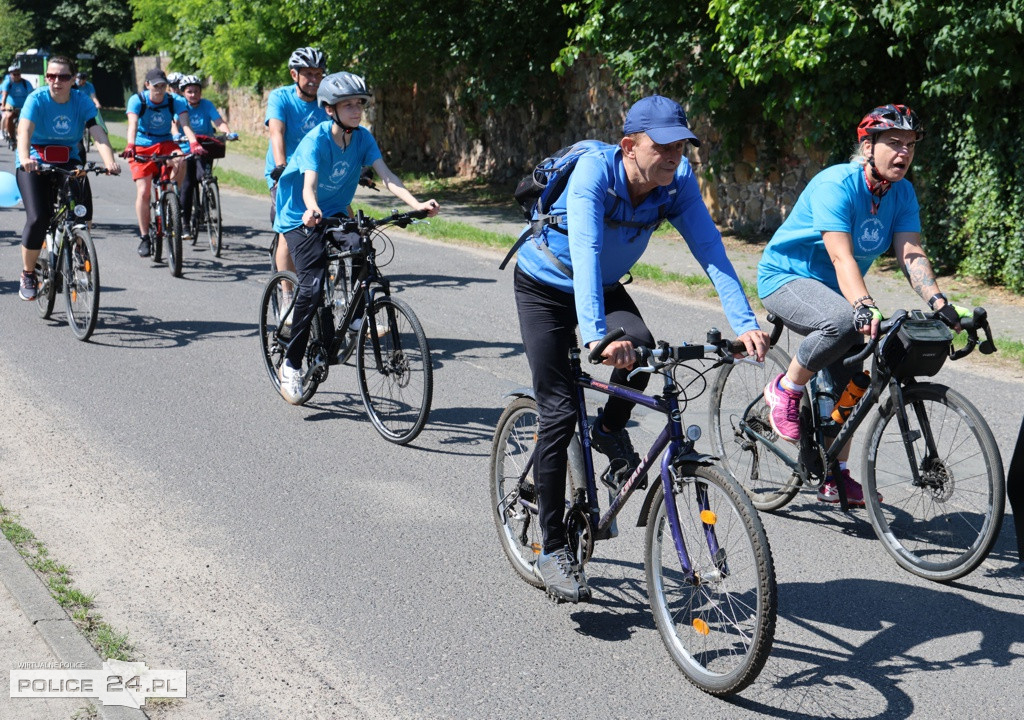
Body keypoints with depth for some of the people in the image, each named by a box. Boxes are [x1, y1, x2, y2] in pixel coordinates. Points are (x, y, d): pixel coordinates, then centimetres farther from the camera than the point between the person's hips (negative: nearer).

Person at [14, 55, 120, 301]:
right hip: (35, 163, -2)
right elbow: (24, 130, -30)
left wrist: (110, 161, -41)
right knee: (37, 219, -19)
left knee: (83, 213, -22)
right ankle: (27, 274, 3)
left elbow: (98, 134, -21)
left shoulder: (82, 102, -7)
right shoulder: (37, 99, -14)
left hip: (69, 162, 2)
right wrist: (24, 158, -51)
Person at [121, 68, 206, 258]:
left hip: (165, 144, 1)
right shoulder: (137, 101, -14)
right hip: (142, 147, -1)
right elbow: (132, 125, -28)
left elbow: (185, 124, -25)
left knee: (180, 162, -34)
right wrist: (130, 146, -47)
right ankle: (144, 238, -2)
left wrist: (194, 143, -45)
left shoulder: (176, 102, -11)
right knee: (143, 192, -12)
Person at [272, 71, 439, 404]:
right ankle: (291, 365, -8)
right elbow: (308, 186, -35)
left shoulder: (363, 138, -8)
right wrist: (312, 210, -57)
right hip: (300, 217, -5)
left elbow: (386, 177, -17)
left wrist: (417, 204, -33)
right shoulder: (316, 140, -22)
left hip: (335, 213, 5)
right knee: (312, 285, -19)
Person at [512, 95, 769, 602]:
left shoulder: (677, 183, -21)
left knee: (639, 344, -29)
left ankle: (611, 430, 4)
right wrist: (594, 333, -59)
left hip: (604, 287, 4)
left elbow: (709, 250, -28)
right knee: (559, 412, -11)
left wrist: (744, 324, -42)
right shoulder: (595, 171, -33)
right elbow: (584, 251, -46)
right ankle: (553, 550, 0)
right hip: (546, 286, -4)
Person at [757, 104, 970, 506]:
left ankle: (835, 479, 15)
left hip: (833, 288, 8)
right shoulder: (836, 184, -25)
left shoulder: (903, 193, -4)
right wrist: (864, 307, -49)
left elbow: (911, 254, -14)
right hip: (786, 277, -7)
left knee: (850, 382, 3)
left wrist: (938, 303, -31)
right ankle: (785, 390, -12)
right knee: (843, 321, -36)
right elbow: (841, 256, -34)